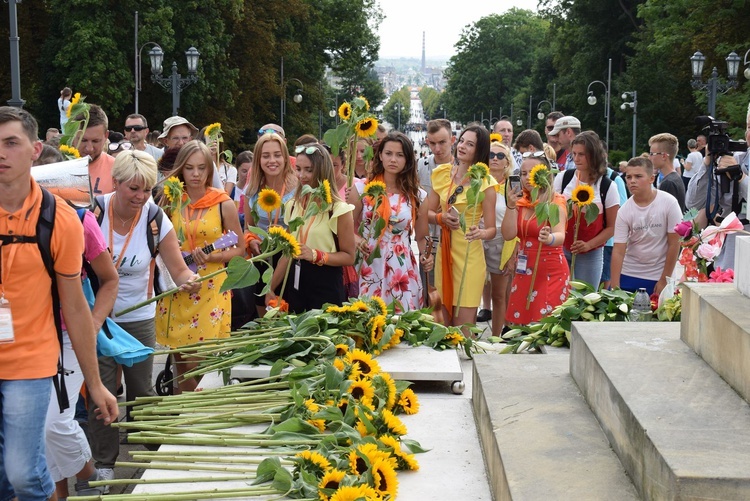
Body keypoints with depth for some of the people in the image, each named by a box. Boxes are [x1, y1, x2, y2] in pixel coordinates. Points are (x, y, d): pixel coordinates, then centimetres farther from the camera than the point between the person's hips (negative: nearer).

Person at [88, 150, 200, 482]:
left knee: (141, 390, 10)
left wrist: (188, 280, -32)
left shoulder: (156, 221, -11)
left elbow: (180, 271, -9)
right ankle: (104, 464, 14)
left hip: (139, 318, 1)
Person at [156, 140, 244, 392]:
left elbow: (239, 248, 3)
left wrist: (211, 258, -14)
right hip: (176, 290, 3)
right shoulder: (171, 201, 6)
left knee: (200, 365, -6)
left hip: (210, 289, -3)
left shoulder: (224, 204, -2)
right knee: (181, 364, 8)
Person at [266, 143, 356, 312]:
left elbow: (349, 257, -9)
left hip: (326, 287, -5)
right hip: (295, 284, 5)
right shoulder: (293, 206, 8)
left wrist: (316, 255, -21)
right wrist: (271, 288, 11)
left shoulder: (338, 209, -10)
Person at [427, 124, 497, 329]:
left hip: (469, 256, -5)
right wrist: (441, 218, -12)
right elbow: (427, 212, 9)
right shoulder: (442, 174, 5)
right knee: (446, 322, 12)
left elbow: (491, 229, -8)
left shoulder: (485, 183, -8)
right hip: (444, 252, 5)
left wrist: (480, 233, -29)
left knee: (463, 326, -3)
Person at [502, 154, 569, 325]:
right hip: (524, 272, 5)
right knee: (518, 325, 5)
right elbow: (508, 234, -3)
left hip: (551, 273, -5)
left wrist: (549, 238, -47)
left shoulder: (555, 201, -9)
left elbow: (560, 236, -25)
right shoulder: (521, 201, 6)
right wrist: (511, 206, -15)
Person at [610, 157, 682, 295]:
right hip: (628, 276, 1)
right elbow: (618, 251, -8)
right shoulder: (624, 211, -7)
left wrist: (664, 280, -6)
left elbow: (674, 244, -6)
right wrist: (615, 287, -17)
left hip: (659, 276, -1)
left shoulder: (669, 203, -11)